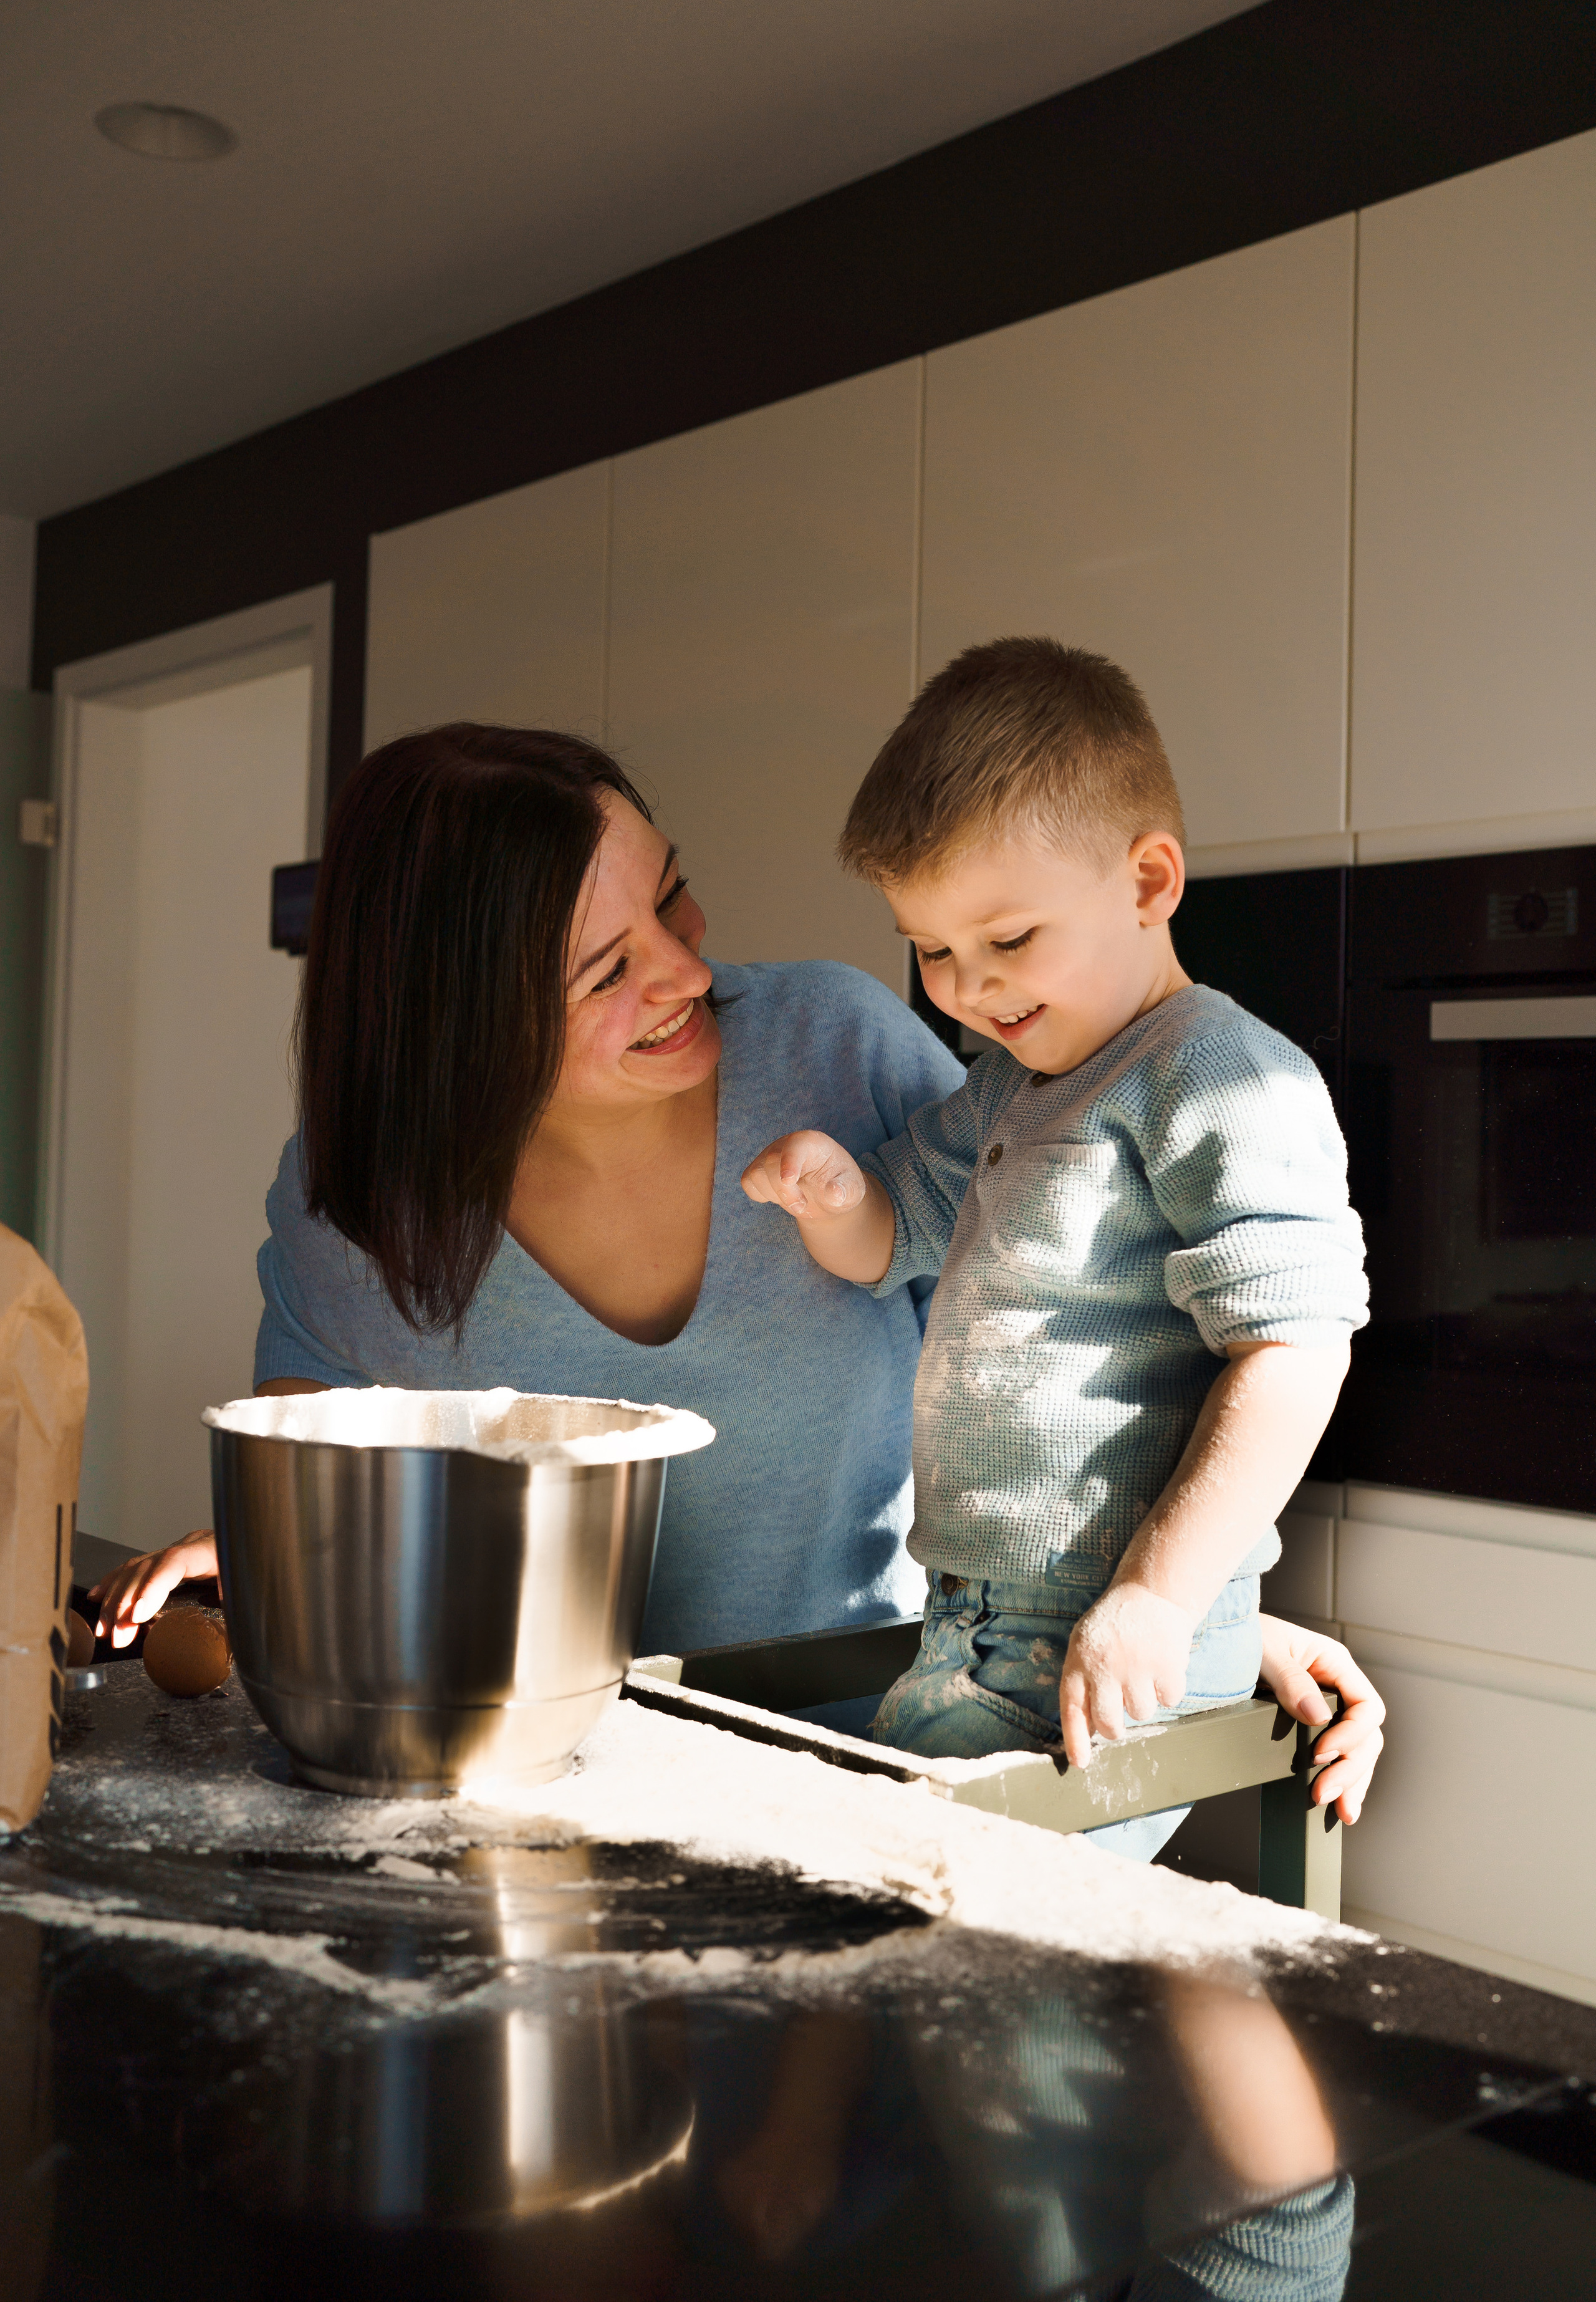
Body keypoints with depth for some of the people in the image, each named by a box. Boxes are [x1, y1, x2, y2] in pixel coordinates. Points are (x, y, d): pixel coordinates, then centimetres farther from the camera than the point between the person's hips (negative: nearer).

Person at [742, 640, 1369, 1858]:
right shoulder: (1008, 1088, 15)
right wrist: (834, 1189, 0)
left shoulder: (1226, 1075, -13)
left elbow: (1296, 1348, -20)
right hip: (975, 1640, 9)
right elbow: (888, 1243, 25)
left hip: (1113, 1654, -9)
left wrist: (1157, 1593, -24)